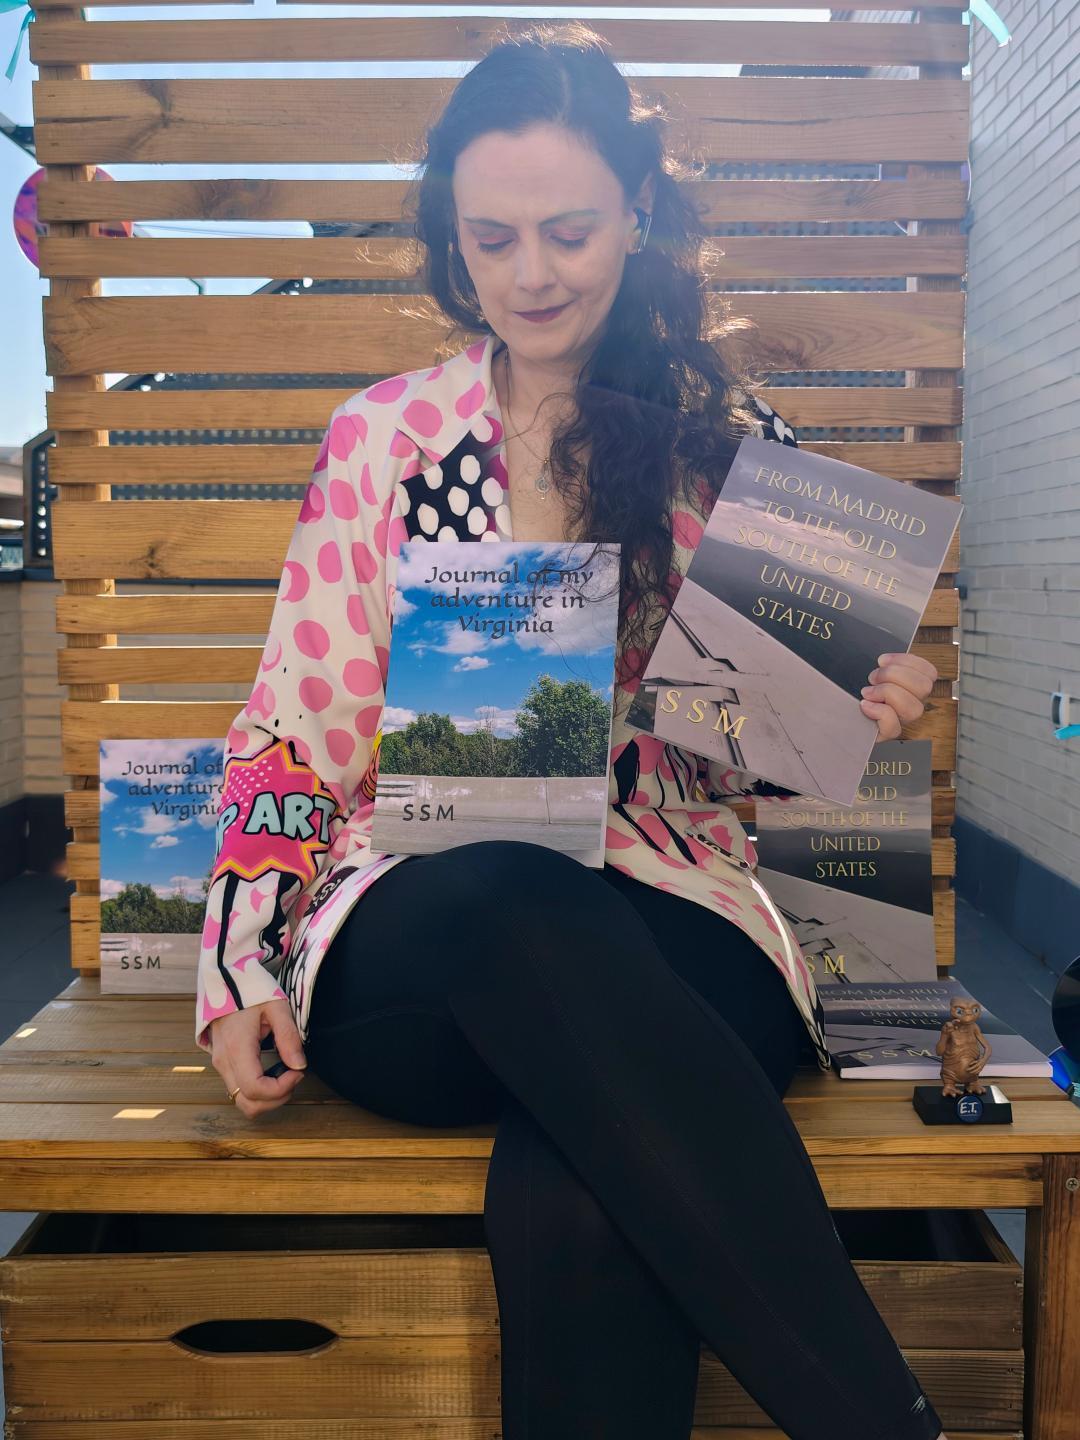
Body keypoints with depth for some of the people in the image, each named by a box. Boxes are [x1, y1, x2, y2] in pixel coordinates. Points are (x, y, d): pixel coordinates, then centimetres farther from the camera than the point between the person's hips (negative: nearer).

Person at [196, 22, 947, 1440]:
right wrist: (243, 971, -3)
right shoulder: (379, 436, 12)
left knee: (567, 1207, -36)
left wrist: (857, 712, -8)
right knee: (529, 911, -37)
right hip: (418, 937, 1)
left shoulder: (731, 440, 11)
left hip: (665, 923, 0)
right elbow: (297, 730, 10)